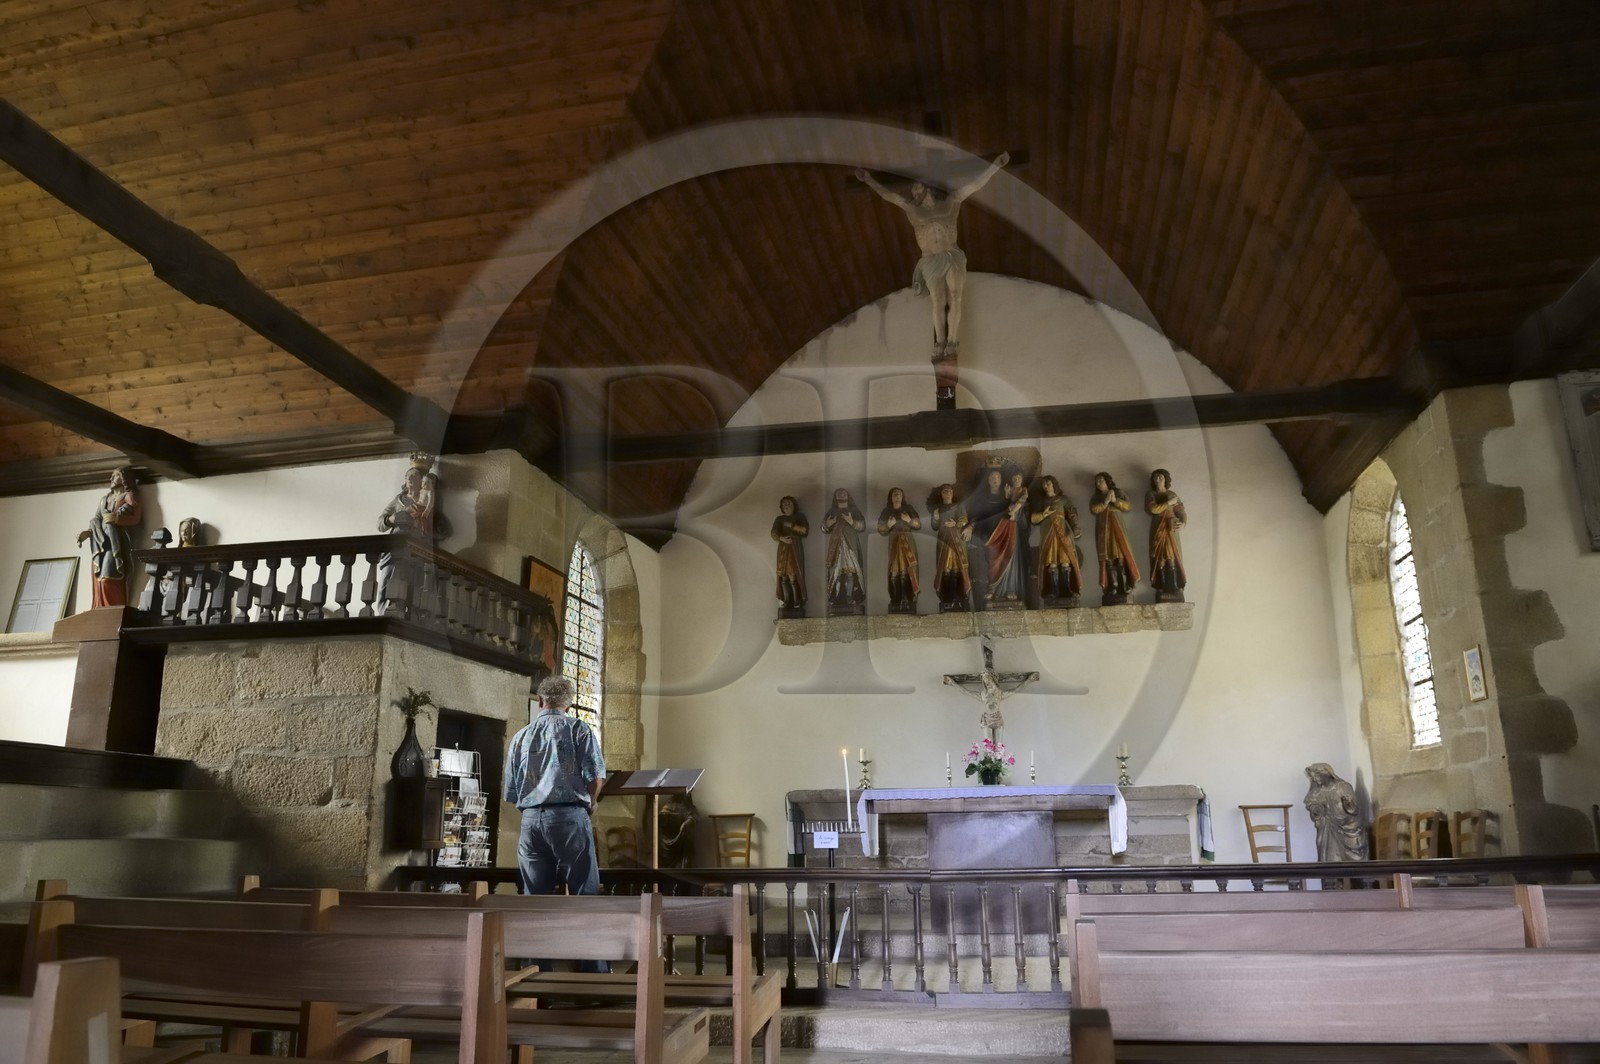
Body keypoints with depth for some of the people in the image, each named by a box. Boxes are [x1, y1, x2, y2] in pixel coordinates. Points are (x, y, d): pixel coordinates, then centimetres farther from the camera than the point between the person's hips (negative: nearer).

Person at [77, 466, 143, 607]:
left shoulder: (129, 496, 10)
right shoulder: (105, 498, 27)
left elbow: (134, 518, -7)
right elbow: (96, 521, 17)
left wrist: (114, 518, -15)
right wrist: (87, 532, -1)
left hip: (115, 543, -6)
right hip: (100, 544, 6)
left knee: (108, 580, -21)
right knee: (99, 581, -5)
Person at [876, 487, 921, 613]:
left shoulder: (909, 508, 9)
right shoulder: (887, 511, 8)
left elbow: (919, 524, 6)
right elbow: (880, 529, 5)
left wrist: (909, 521, -12)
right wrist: (888, 525, -14)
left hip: (908, 543, 0)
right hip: (894, 543, 0)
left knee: (908, 569, -9)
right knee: (895, 570, -8)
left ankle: (909, 599, -9)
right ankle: (896, 600, -8)